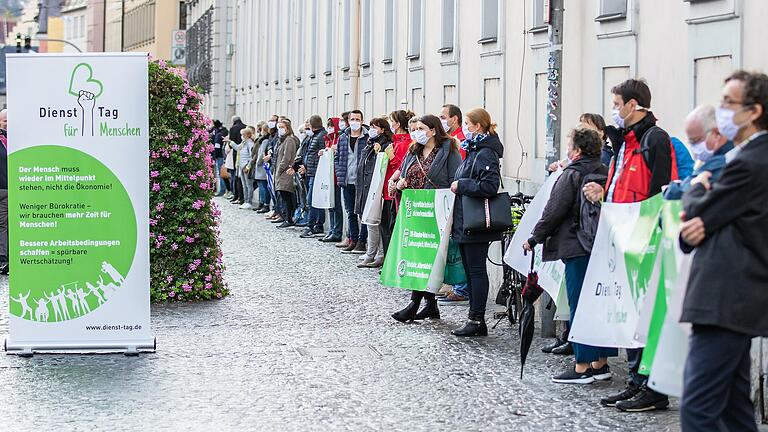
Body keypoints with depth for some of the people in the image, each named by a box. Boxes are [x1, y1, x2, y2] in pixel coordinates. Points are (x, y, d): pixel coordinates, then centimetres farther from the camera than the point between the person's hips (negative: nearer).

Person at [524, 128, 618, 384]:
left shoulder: (572, 175, -9)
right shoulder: (605, 173, 11)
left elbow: (554, 211, -11)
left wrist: (535, 238, -3)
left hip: (577, 248, -7)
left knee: (579, 305, -4)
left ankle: (582, 366, -3)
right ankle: (601, 362, 16)